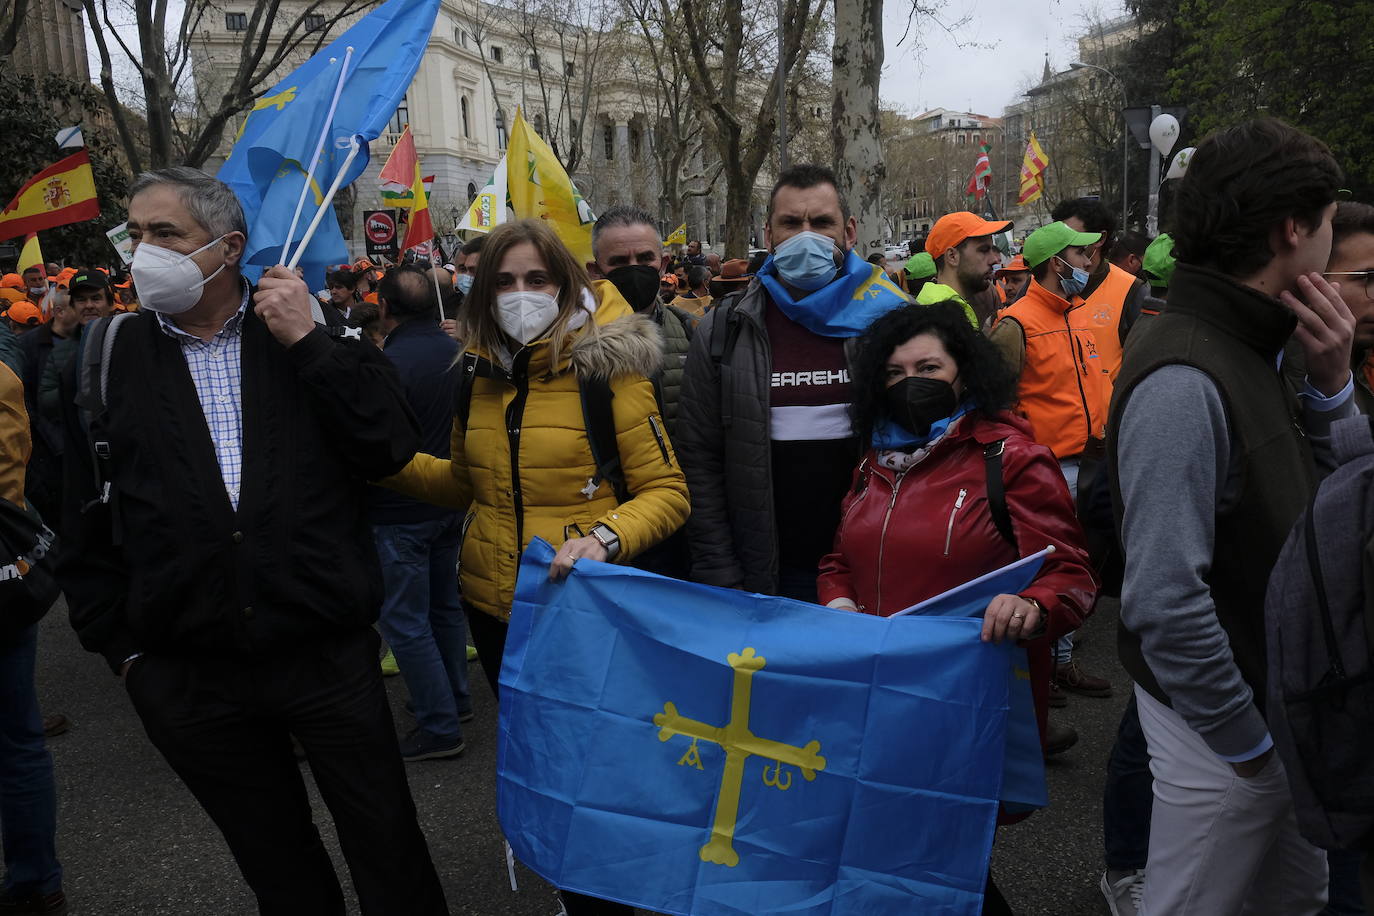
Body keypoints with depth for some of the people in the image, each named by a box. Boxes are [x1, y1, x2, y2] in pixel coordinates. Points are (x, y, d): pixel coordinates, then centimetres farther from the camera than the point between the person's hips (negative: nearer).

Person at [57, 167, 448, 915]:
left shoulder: (312, 334, 0)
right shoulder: (111, 358, 3)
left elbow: (392, 449, -10)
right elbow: (87, 520, 9)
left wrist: (308, 342, -14)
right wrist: (119, 644, 7)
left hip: (328, 656, -1)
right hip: (187, 678, 2)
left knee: (390, 853, 10)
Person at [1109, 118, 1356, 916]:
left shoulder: (1248, 353, 3)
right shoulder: (1183, 383, -26)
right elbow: (1165, 601, -29)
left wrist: (1332, 381, -5)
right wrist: (1248, 740, -17)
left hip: (1281, 700, 9)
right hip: (1224, 728, -9)